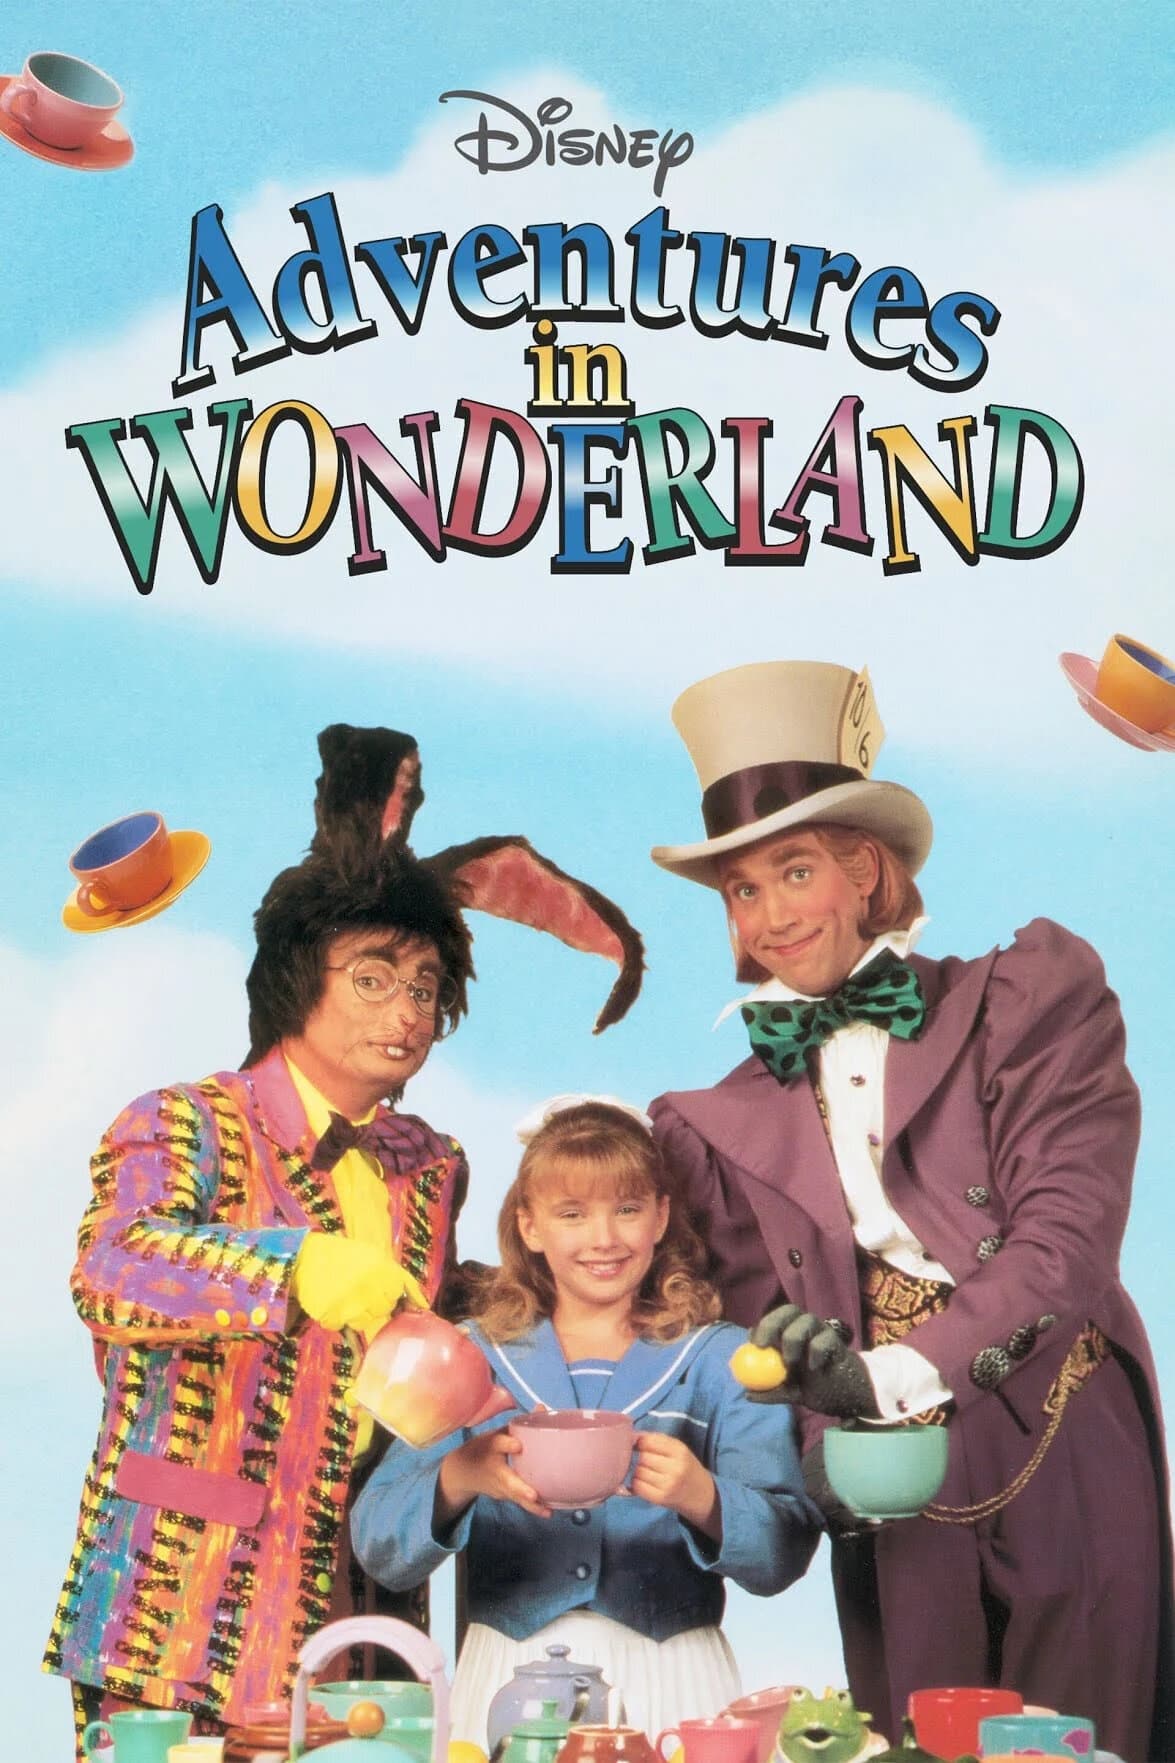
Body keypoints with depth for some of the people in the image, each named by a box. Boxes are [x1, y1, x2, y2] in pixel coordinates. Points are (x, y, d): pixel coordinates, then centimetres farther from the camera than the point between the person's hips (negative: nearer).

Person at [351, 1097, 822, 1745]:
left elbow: (785, 1554, -2)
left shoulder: (722, 1360, 7)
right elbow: (377, 1550, -1)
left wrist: (702, 1499, -21)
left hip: (672, 1680, 0)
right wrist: (459, 1477, -20)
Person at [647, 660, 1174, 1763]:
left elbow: (1069, 1228, -9)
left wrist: (895, 1372, -20)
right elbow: (757, 1317, 8)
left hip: (1068, 1468, -2)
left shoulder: (1026, 998, 1)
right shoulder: (725, 1122, 10)